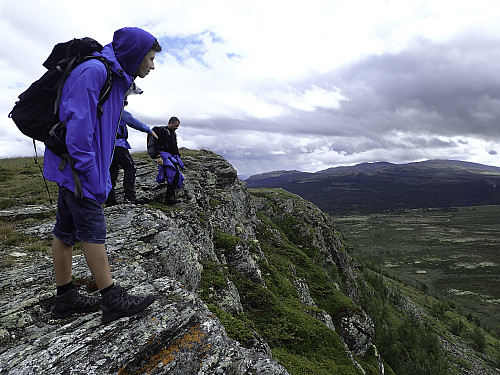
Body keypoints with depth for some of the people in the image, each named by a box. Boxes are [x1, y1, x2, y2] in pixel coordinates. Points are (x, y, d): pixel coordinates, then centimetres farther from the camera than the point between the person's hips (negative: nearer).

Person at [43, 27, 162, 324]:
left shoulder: (117, 79, 17)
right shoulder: (93, 71, -15)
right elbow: (78, 124, -22)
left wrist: (103, 180, 15)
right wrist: (92, 177, -22)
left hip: (72, 168, 10)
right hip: (76, 167, -10)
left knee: (66, 230, 12)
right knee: (93, 230, -7)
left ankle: (65, 297, 22)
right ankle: (113, 300, 1)